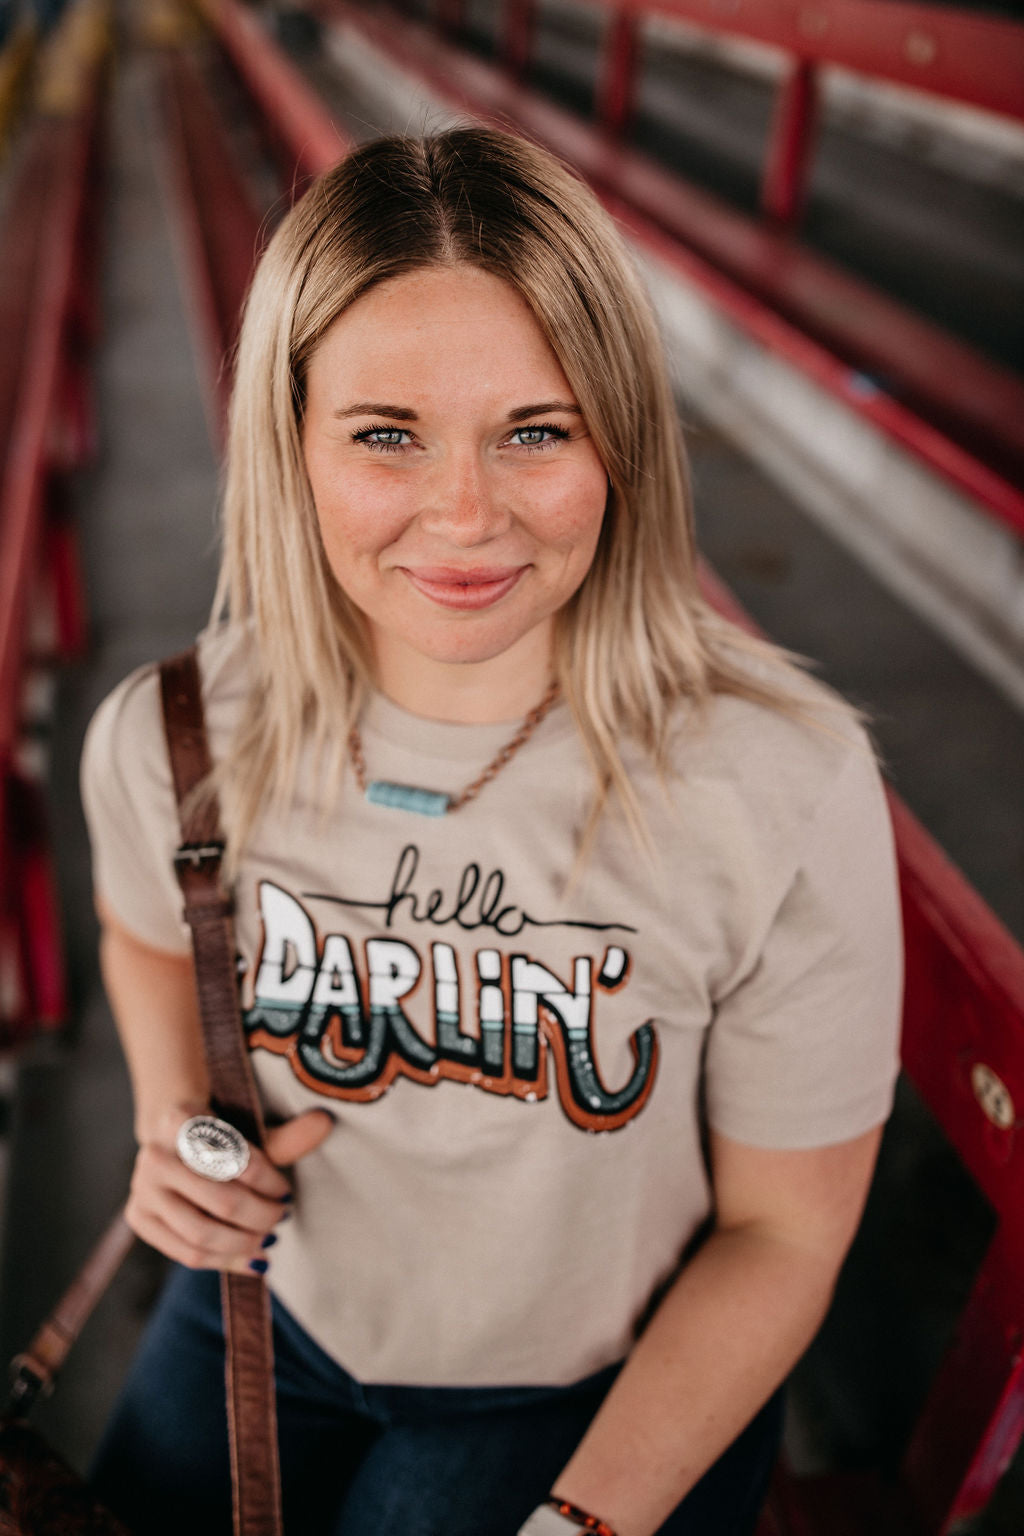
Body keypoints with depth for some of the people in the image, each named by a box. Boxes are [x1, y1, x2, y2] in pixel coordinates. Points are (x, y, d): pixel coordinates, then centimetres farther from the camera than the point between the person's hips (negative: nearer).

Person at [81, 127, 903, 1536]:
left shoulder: (786, 789, -28)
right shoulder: (169, 740, -19)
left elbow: (783, 1231, -15)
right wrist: (173, 1121, -11)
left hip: (610, 1392, -2)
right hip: (268, 1320, 3)